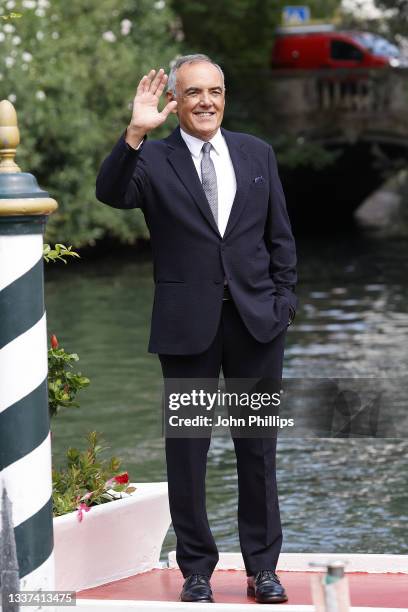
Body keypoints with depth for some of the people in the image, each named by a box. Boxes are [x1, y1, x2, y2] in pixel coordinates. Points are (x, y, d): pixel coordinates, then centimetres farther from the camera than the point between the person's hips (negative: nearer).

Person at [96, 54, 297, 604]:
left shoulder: (257, 154, 8)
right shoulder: (154, 161, -3)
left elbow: (280, 235, 11)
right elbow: (111, 193, -23)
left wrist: (283, 299, 3)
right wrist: (135, 134, -35)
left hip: (257, 319, 2)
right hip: (188, 324, -2)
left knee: (258, 444, 9)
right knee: (187, 445, 5)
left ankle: (262, 565, 19)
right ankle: (196, 569, 15)